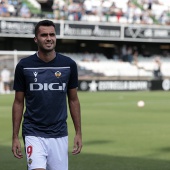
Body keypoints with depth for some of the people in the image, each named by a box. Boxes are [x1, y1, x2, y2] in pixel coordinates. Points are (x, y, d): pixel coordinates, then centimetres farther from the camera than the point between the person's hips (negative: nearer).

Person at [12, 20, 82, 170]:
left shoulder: (69, 65, 1)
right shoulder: (24, 66, -2)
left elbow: (73, 100, 10)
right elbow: (18, 102, 4)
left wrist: (78, 133, 6)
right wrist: (15, 137, 0)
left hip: (59, 135, 2)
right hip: (34, 134, -2)